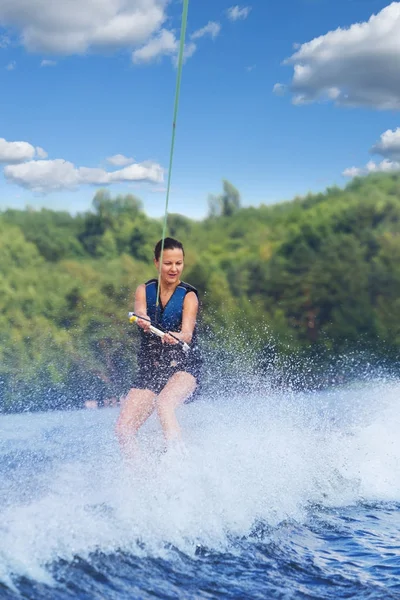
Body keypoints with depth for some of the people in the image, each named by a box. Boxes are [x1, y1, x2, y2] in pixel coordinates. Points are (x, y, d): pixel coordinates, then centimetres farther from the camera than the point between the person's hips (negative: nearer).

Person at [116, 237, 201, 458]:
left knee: (164, 403, -35)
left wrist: (176, 337, -45)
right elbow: (140, 312, -16)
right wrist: (142, 321, -41)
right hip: (150, 370, 4)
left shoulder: (188, 296, -3)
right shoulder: (144, 290, 6)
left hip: (183, 367, -4)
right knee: (123, 428, -12)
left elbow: (187, 333, -20)